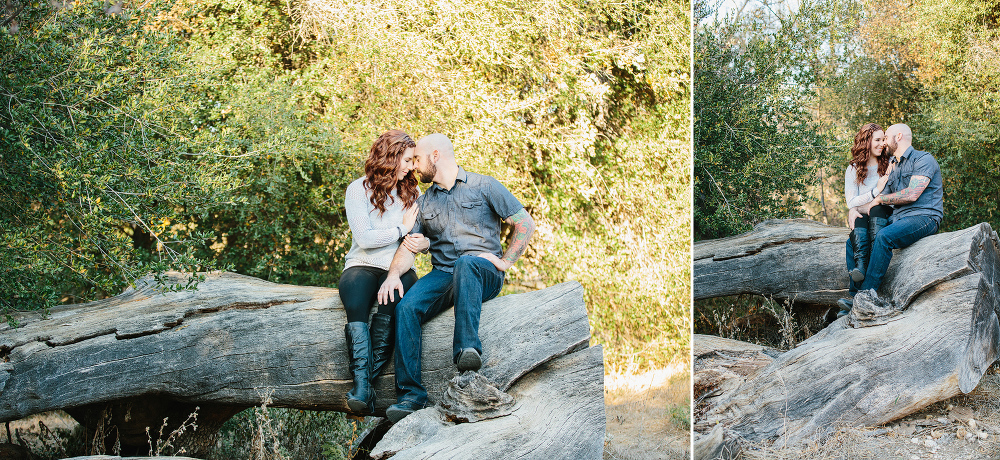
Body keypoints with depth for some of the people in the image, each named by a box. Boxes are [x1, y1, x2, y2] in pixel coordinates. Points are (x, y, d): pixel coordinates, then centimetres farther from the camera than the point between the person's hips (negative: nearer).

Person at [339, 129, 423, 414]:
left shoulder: (412, 192, 17)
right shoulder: (359, 189, 3)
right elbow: (364, 238, -8)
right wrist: (402, 229, -1)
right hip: (362, 265, -2)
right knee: (354, 285, -37)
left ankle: (363, 383, -36)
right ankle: (363, 388, -45)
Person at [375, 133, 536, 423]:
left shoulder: (483, 186, 9)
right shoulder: (424, 202, 22)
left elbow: (525, 224, 5)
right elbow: (409, 246, 11)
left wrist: (504, 261, -5)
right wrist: (393, 275, -9)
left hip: (483, 273, -4)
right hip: (442, 275, 4)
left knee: (466, 263, -40)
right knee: (406, 307, -27)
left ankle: (467, 348, -51)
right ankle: (410, 394, -29)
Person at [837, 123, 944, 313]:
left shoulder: (923, 159, -3)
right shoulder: (893, 168, 24)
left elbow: (912, 194, -16)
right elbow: (880, 202, 20)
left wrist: (880, 199, -3)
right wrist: (855, 210, 1)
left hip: (924, 217, -8)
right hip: (898, 219, 8)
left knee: (884, 236, -35)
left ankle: (866, 296, -34)